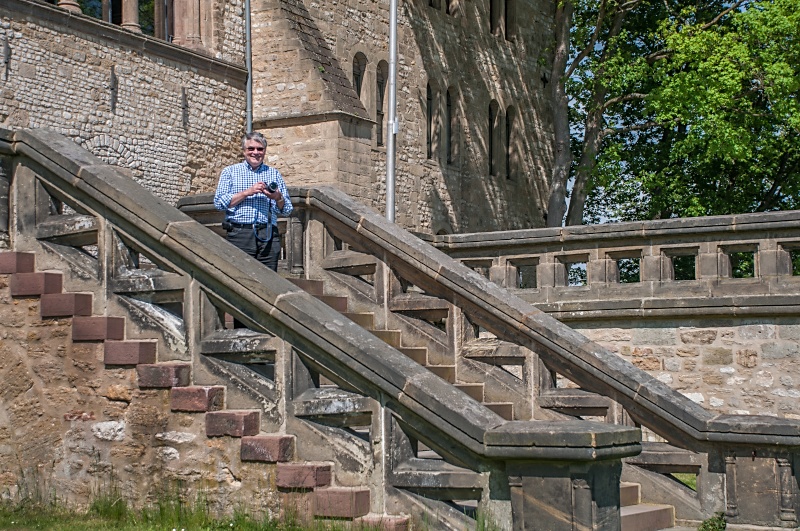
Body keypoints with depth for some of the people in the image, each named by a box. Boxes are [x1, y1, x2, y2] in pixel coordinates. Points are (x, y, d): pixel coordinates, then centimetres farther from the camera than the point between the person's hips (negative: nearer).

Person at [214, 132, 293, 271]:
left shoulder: (274, 174, 19)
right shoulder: (230, 172, 14)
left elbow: (287, 210, 15)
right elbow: (219, 202, 1)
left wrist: (278, 198, -7)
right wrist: (247, 192, -7)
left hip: (268, 237, 2)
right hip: (240, 233, -2)